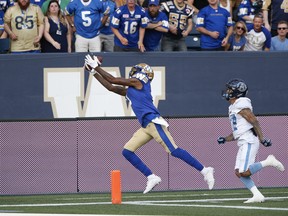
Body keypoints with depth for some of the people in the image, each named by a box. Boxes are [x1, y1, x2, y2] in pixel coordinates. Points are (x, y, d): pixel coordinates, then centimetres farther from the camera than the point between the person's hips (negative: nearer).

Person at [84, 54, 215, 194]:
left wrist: (96, 66, 9)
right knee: (127, 151, 0)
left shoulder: (137, 82, 1)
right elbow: (110, 87, 30)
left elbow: (112, 80, 2)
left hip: (154, 122, -9)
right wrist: (94, 72, 27)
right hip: (145, 127, 9)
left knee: (173, 150, -15)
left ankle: (204, 171, -12)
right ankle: (151, 177, -2)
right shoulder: (128, 91, 26)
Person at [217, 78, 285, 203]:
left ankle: (268, 162, -6)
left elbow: (254, 121, -17)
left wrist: (262, 139, -21)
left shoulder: (241, 105, -9)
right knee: (239, 173, 2)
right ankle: (257, 196, -1)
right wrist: (225, 139, 10)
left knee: (244, 172, -17)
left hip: (248, 141, -10)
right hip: (243, 144, 10)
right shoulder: (233, 108, 21)